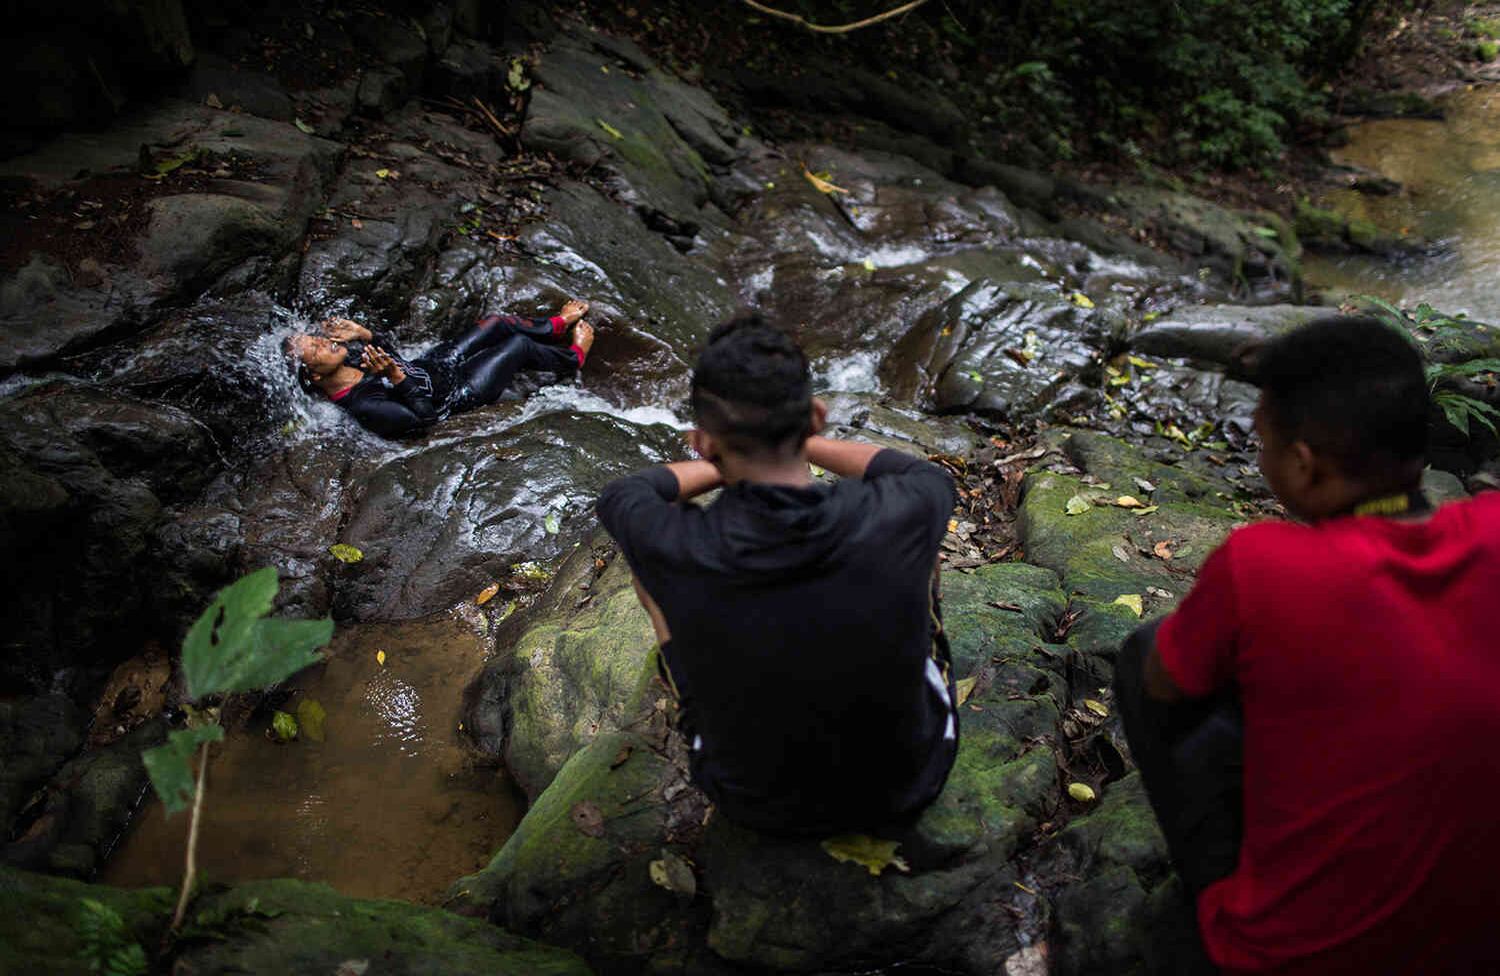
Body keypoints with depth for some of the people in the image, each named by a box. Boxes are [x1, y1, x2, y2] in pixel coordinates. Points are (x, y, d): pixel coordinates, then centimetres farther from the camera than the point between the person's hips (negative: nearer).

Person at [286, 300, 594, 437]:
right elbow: (424, 415, -34)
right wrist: (396, 377, -45)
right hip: (458, 392, -8)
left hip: (432, 363, 8)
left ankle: (555, 326, 45)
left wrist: (365, 335, -17)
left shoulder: (348, 358, -14)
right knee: (519, 343, 2)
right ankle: (574, 357, 36)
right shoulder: (361, 406, -38)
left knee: (497, 322, 14)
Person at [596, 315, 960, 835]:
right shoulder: (898, 519, -29)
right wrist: (806, 443, 9)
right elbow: (932, 478, 0)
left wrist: (727, 462, 11)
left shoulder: (677, 552, -31)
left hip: (756, 805, 0)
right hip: (908, 784, 1)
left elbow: (619, 496, -3)